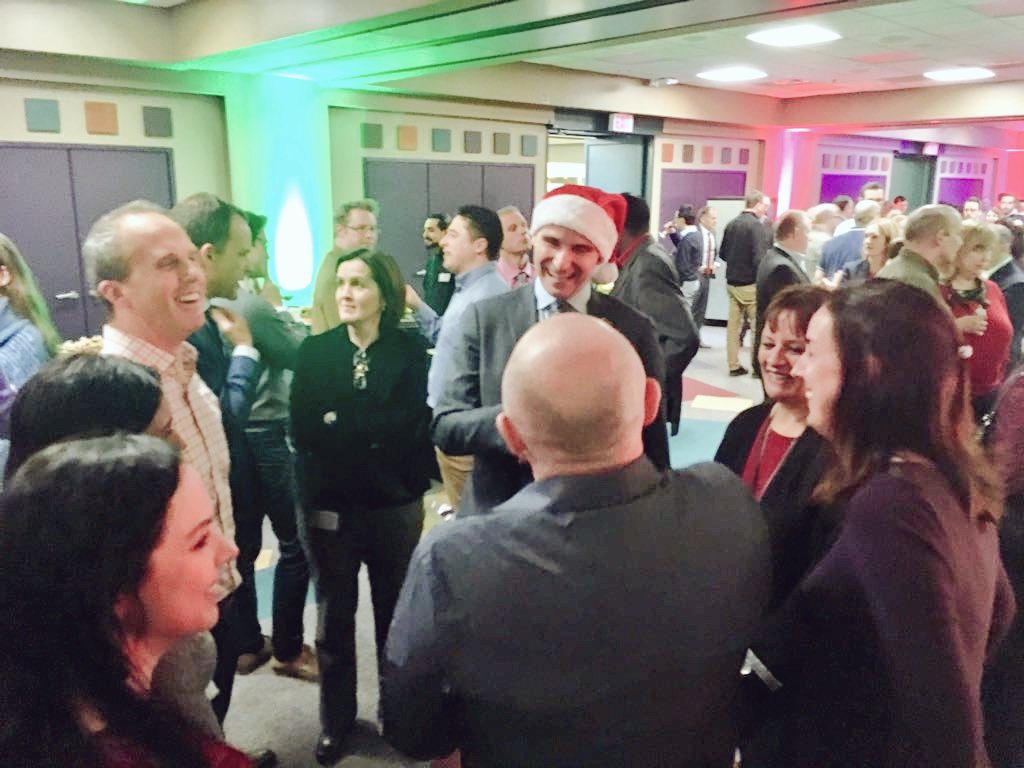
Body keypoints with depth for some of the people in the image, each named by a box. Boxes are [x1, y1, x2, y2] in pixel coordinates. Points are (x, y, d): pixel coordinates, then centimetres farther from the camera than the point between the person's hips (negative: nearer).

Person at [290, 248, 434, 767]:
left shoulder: (410, 350, -4)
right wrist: (373, 430, -16)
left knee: (397, 612, 14)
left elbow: (410, 426, -14)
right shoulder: (314, 350, 0)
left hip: (396, 503, -1)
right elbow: (303, 430, -9)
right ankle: (336, 718, 35)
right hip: (330, 504, 1)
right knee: (335, 614, 15)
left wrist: (338, 421, -15)